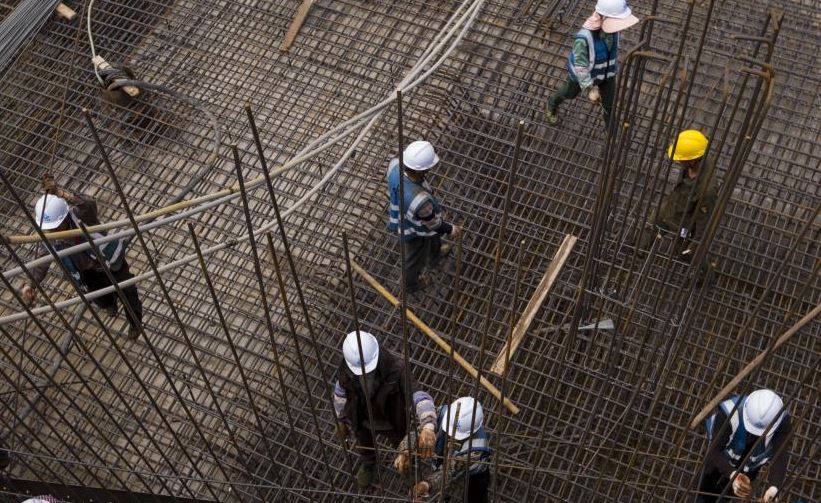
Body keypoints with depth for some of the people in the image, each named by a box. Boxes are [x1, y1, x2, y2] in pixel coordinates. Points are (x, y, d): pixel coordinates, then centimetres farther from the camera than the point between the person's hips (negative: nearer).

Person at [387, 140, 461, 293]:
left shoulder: (395, 164, -33)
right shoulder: (420, 200, -49)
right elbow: (432, 222, -26)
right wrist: (449, 229, -4)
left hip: (400, 214, 6)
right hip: (414, 230, -6)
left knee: (433, 235, 38)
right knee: (416, 258, 29)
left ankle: (435, 254, 72)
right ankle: (410, 284, 61)